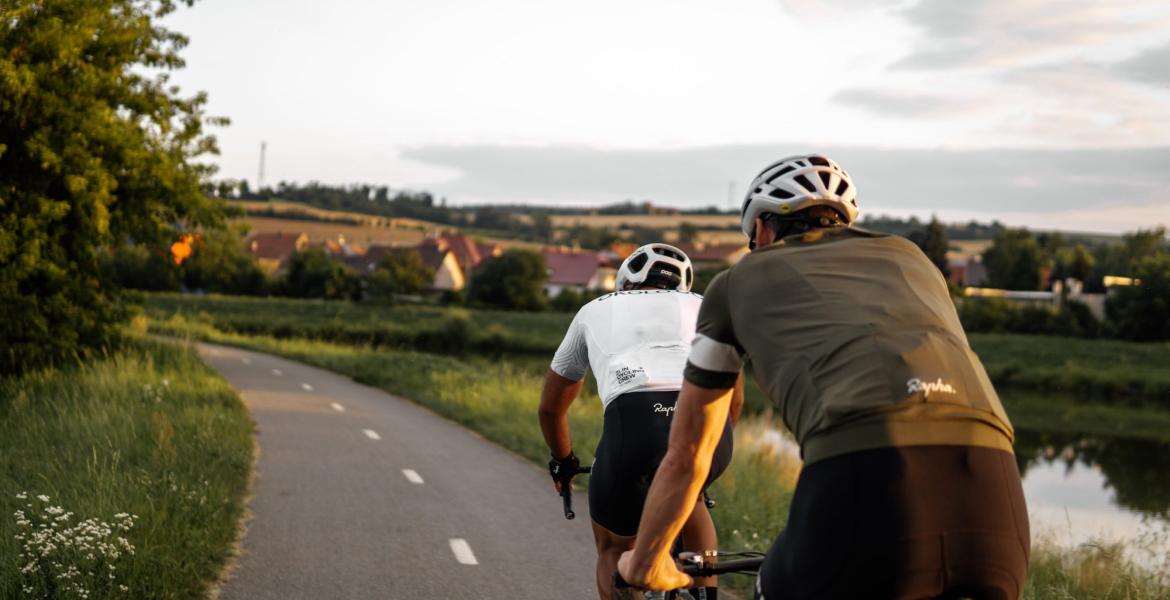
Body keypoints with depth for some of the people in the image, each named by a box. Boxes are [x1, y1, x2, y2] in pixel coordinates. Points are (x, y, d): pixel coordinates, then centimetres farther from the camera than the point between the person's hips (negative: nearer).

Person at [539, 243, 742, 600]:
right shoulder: (700, 306, 34)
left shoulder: (596, 310, 33)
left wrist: (563, 461, 58)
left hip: (634, 424, -2)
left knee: (614, 549, 24)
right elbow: (733, 399, 45)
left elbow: (550, 407, 42)